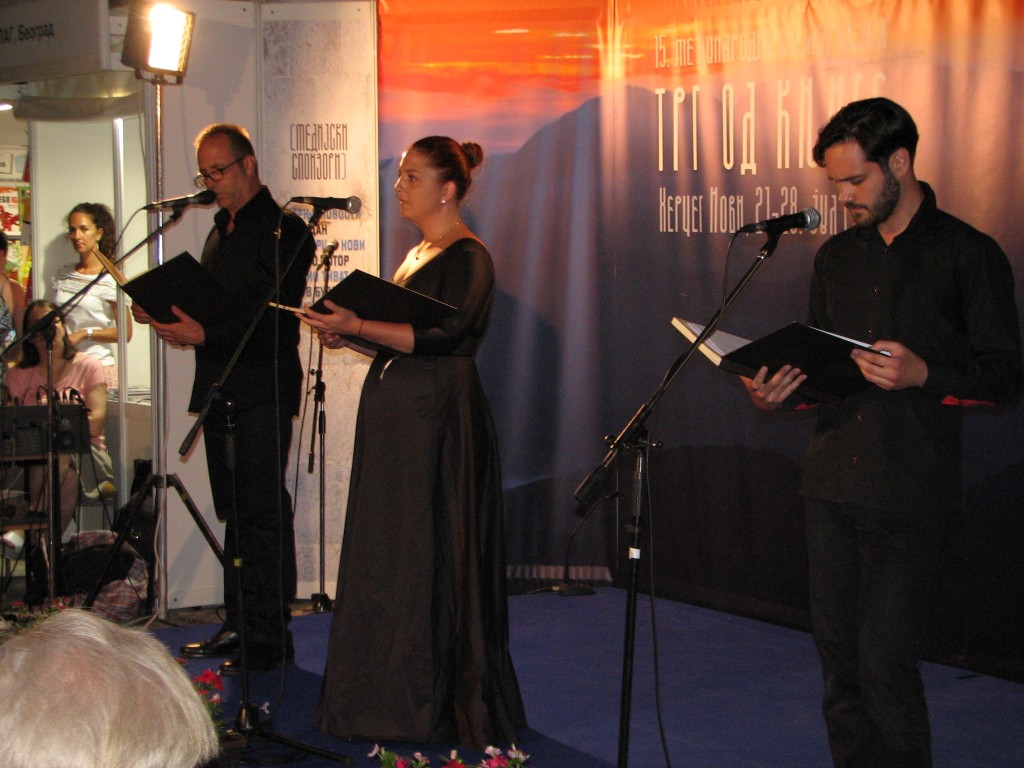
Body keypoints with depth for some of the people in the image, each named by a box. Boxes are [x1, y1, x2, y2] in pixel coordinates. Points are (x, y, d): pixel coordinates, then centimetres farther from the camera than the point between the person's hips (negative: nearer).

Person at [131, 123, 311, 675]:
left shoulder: (284, 230, -7)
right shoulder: (220, 232, 21)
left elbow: (274, 313, -18)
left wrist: (206, 333, -27)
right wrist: (164, 312, 2)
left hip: (263, 392, -9)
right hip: (220, 390, 9)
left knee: (262, 510, -8)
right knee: (234, 510, 12)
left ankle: (268, 639, -3)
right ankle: (238, 625, 19)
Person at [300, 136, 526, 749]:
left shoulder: (467, 257, -10)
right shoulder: (417, 254, 18)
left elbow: (440, 335, -22)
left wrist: (357, 325, -25)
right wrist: (347, 334, 5)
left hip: (438, 416, -9)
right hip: (394, 412, 9)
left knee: (430, 554, -5)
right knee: (386, 552, 10)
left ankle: (440, 703, 5)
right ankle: (393, 694, 19)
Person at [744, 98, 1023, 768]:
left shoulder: (969, 255, -3)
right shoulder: (837, 256, 15)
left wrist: (924, 374, -20)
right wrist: (782, 391, 1)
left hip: (911, 493, -6)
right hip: (832, 485, 6)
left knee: (886, 663, -8)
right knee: (839, 658, 9)